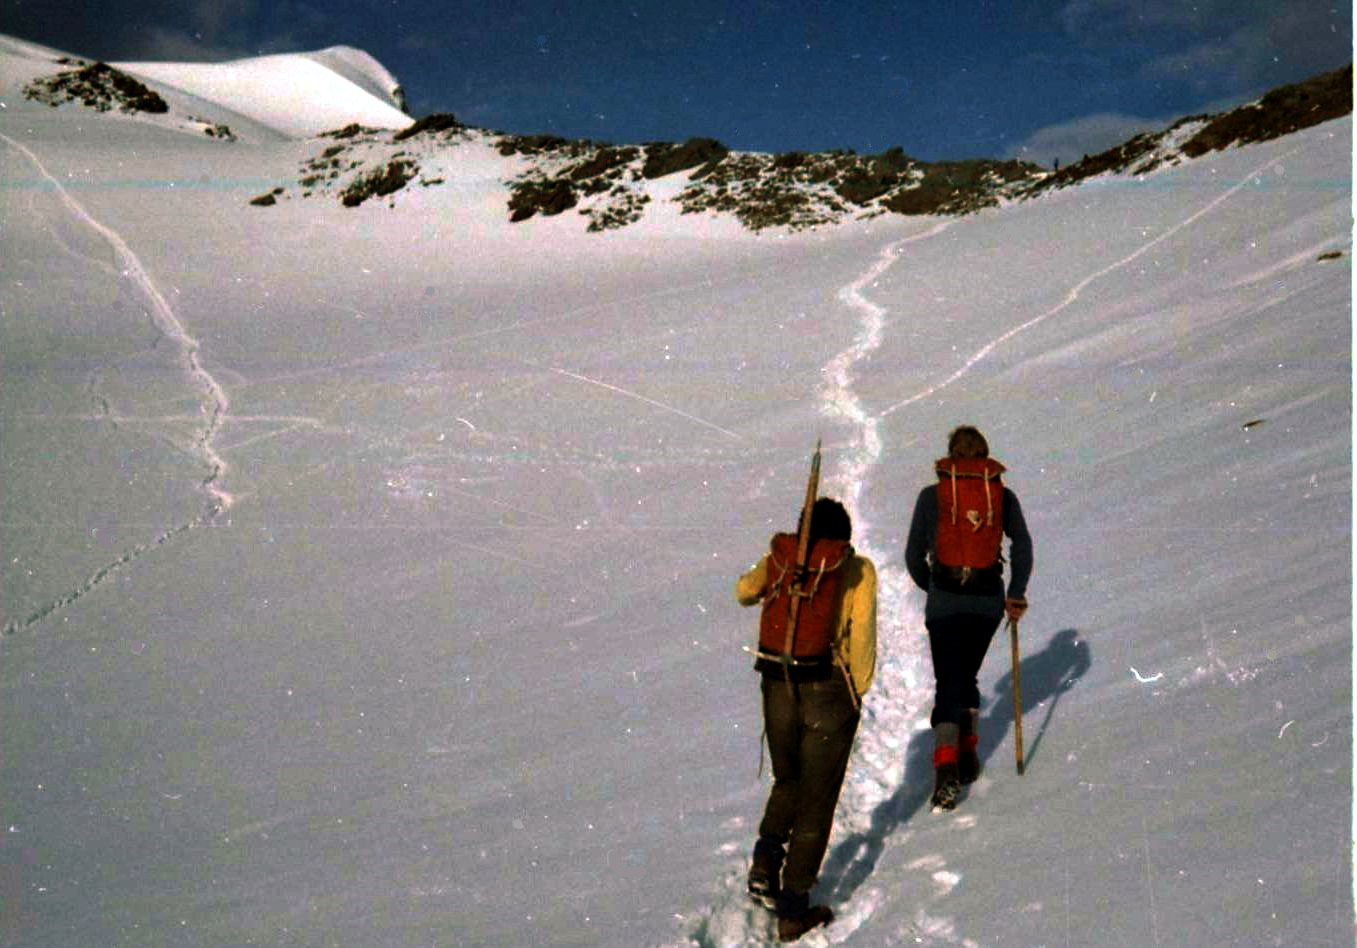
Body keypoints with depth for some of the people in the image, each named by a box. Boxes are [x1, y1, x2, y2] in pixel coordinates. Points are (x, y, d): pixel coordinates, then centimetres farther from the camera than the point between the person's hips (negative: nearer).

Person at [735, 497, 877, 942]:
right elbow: (862, 634, -10)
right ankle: (793, 910, 13)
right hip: (830, 692, -3)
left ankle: (765, 859, 6)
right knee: (816, 799, 9)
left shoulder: (779, 559, 3)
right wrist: (859, 689, 0)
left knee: (787, 782, 27)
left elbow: (743, 592, 12)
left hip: (778, 688, 3)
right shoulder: (858, 569, -4)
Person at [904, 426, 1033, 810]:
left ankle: (946, 768, -13)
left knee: (948, 682, 2)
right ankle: (968, 756, 21)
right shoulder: (1003, 495, 5)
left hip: (944, 601, -2)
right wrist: (1016, 593, -1)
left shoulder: (931, 495, 1)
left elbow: (914, 555, 2)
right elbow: (1022, 543, -8)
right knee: (967, 676, 22)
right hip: (989, 600, 2)